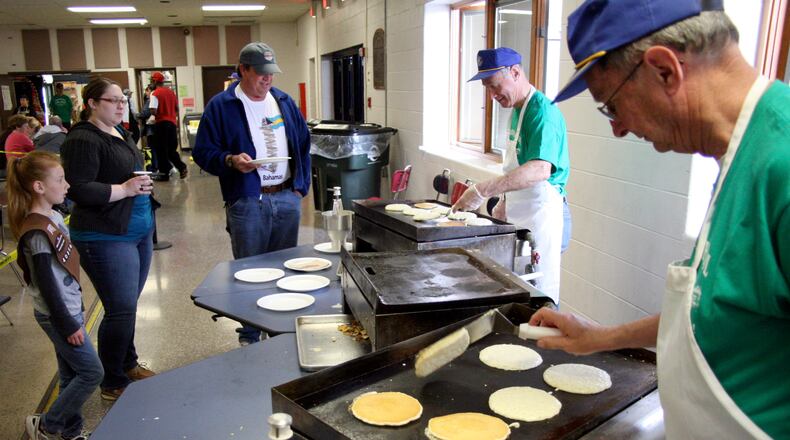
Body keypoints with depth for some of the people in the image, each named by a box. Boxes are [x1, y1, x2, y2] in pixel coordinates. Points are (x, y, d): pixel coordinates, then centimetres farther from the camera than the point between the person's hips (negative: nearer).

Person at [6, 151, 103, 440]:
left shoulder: (53, 217, 4)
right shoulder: (37, 232, -24)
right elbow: (46, 284, -21)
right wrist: (68, 325, -17)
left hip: (68, 308, 9)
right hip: (57, 315, -9)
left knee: (71, 374, 17)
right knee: (91, 373, 0)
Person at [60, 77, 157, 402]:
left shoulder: (119, 133, 14)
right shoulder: (83, 140, -15)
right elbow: (80, 190, -23)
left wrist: (143, 185, 7)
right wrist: (125, 189, -21)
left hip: (139, 231, 9)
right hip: (107, 238, -9)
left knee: (127, 305, 18)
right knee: (121, 310, -4)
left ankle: (128, 364, 35)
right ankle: (113, 384, 13)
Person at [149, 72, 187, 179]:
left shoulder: (155, 93, -11)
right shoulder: (171, 92, 9)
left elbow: (153, 111, -18)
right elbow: (177, 108, 14)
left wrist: (158, 114, 1)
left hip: (161, 123, -6)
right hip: (172, 122, 6)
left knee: (161, 149, 4)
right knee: (172, 148, 15)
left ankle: (164, 172, 7)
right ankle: (182, 167, 1)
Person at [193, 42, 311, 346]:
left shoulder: (284, 101, 11)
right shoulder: (221, 106, -3)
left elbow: (303, 145, 15)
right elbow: (203, 152, -5)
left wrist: (301, 186, 7)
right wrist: (231, 160, -24)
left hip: (287, 199, 5)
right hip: (247, 203, -4)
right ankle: (250, 337, 21)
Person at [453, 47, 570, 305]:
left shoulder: (542, 111, -18)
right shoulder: (518, 110, 13)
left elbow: (540, 170, -33)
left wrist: (483, 190, -37)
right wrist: (505, 203, 15)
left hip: (542, 215, -9)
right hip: (519, 215, 9)